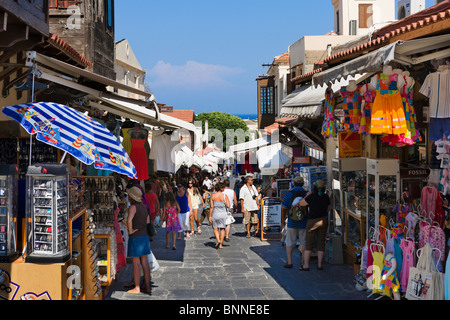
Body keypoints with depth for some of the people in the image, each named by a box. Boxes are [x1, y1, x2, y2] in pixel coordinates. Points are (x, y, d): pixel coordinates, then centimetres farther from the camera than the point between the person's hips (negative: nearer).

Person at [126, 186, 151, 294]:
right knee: (145, 262, 10)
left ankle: (137, 288, 5)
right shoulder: (144, 206, 9)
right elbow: (148, 221, 18)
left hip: (135, 237, -7)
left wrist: (130, 231, -18)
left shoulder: (133, 207, -15)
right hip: (144, 236, 7)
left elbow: (129, 220, -31)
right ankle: (147, 286, 14)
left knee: (136, 263, 0)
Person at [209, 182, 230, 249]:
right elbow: (228, 206, -8)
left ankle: (218, 241, -10)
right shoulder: (224, 196, -6)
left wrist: (210, 216, 0)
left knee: (215, 229, 12)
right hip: (223, 213, 0)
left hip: (215, 213, 0)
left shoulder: (213, 196, -4)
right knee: (222, 229, 10)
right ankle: (220, 245, 9)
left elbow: (212, 207, -5)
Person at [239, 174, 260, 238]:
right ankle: (248, 233, 8)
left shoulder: (253, 187, 14)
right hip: (247, 208, -5)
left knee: (255, 220, 4)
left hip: (254, 207, 5)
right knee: (247, 221, 0)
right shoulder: (243, 189, -5)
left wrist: (257, 204, 14)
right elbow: (241, 199, -8)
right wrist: (242, 208, -12)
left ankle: (256, 231, 14)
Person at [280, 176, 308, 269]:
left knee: (290, 243, 11)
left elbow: (283, 208, -6)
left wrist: (283, 221, 6)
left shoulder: (289, 193, -7)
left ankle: (289, 262, 8)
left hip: (292, 223, -1)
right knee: (304, 243, 8)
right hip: (304, 223, 1)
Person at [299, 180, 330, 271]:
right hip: (324, 220, 4)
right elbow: (328, 208, 11)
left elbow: (301, 203, -9)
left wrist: (307, 195, 1)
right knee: (321, 242, 10)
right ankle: (319, 264, 12)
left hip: (313, 221, -4)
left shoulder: (312, 196, -18)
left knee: (309, 243, 2)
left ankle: (306, 265, 0)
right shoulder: (326, 196, -2)